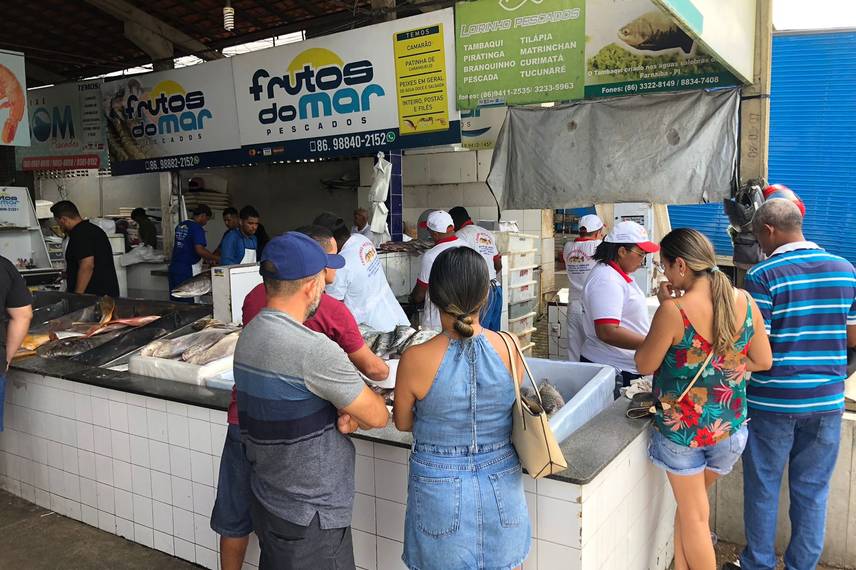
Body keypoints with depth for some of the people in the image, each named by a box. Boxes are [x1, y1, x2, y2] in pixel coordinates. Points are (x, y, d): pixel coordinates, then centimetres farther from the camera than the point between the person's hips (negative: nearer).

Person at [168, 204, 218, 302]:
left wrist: (207, 259, 23)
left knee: (174, 302, 10)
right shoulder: (197, 228, -11)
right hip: (188, 270, -8)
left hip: (174, 268, 8)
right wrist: (216, 258, -10)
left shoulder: (180, 226, 15)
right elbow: (200, 250, -22)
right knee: (188, 302, -4)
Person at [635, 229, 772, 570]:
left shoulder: (674, 311, -24)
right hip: (729, 427, 5)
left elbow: (644, 366, -11)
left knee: (693, 516, 13)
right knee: (691, 505, 24)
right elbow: (763, 361, 3)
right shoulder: (744, 302, -8)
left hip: (681, 427, -5)